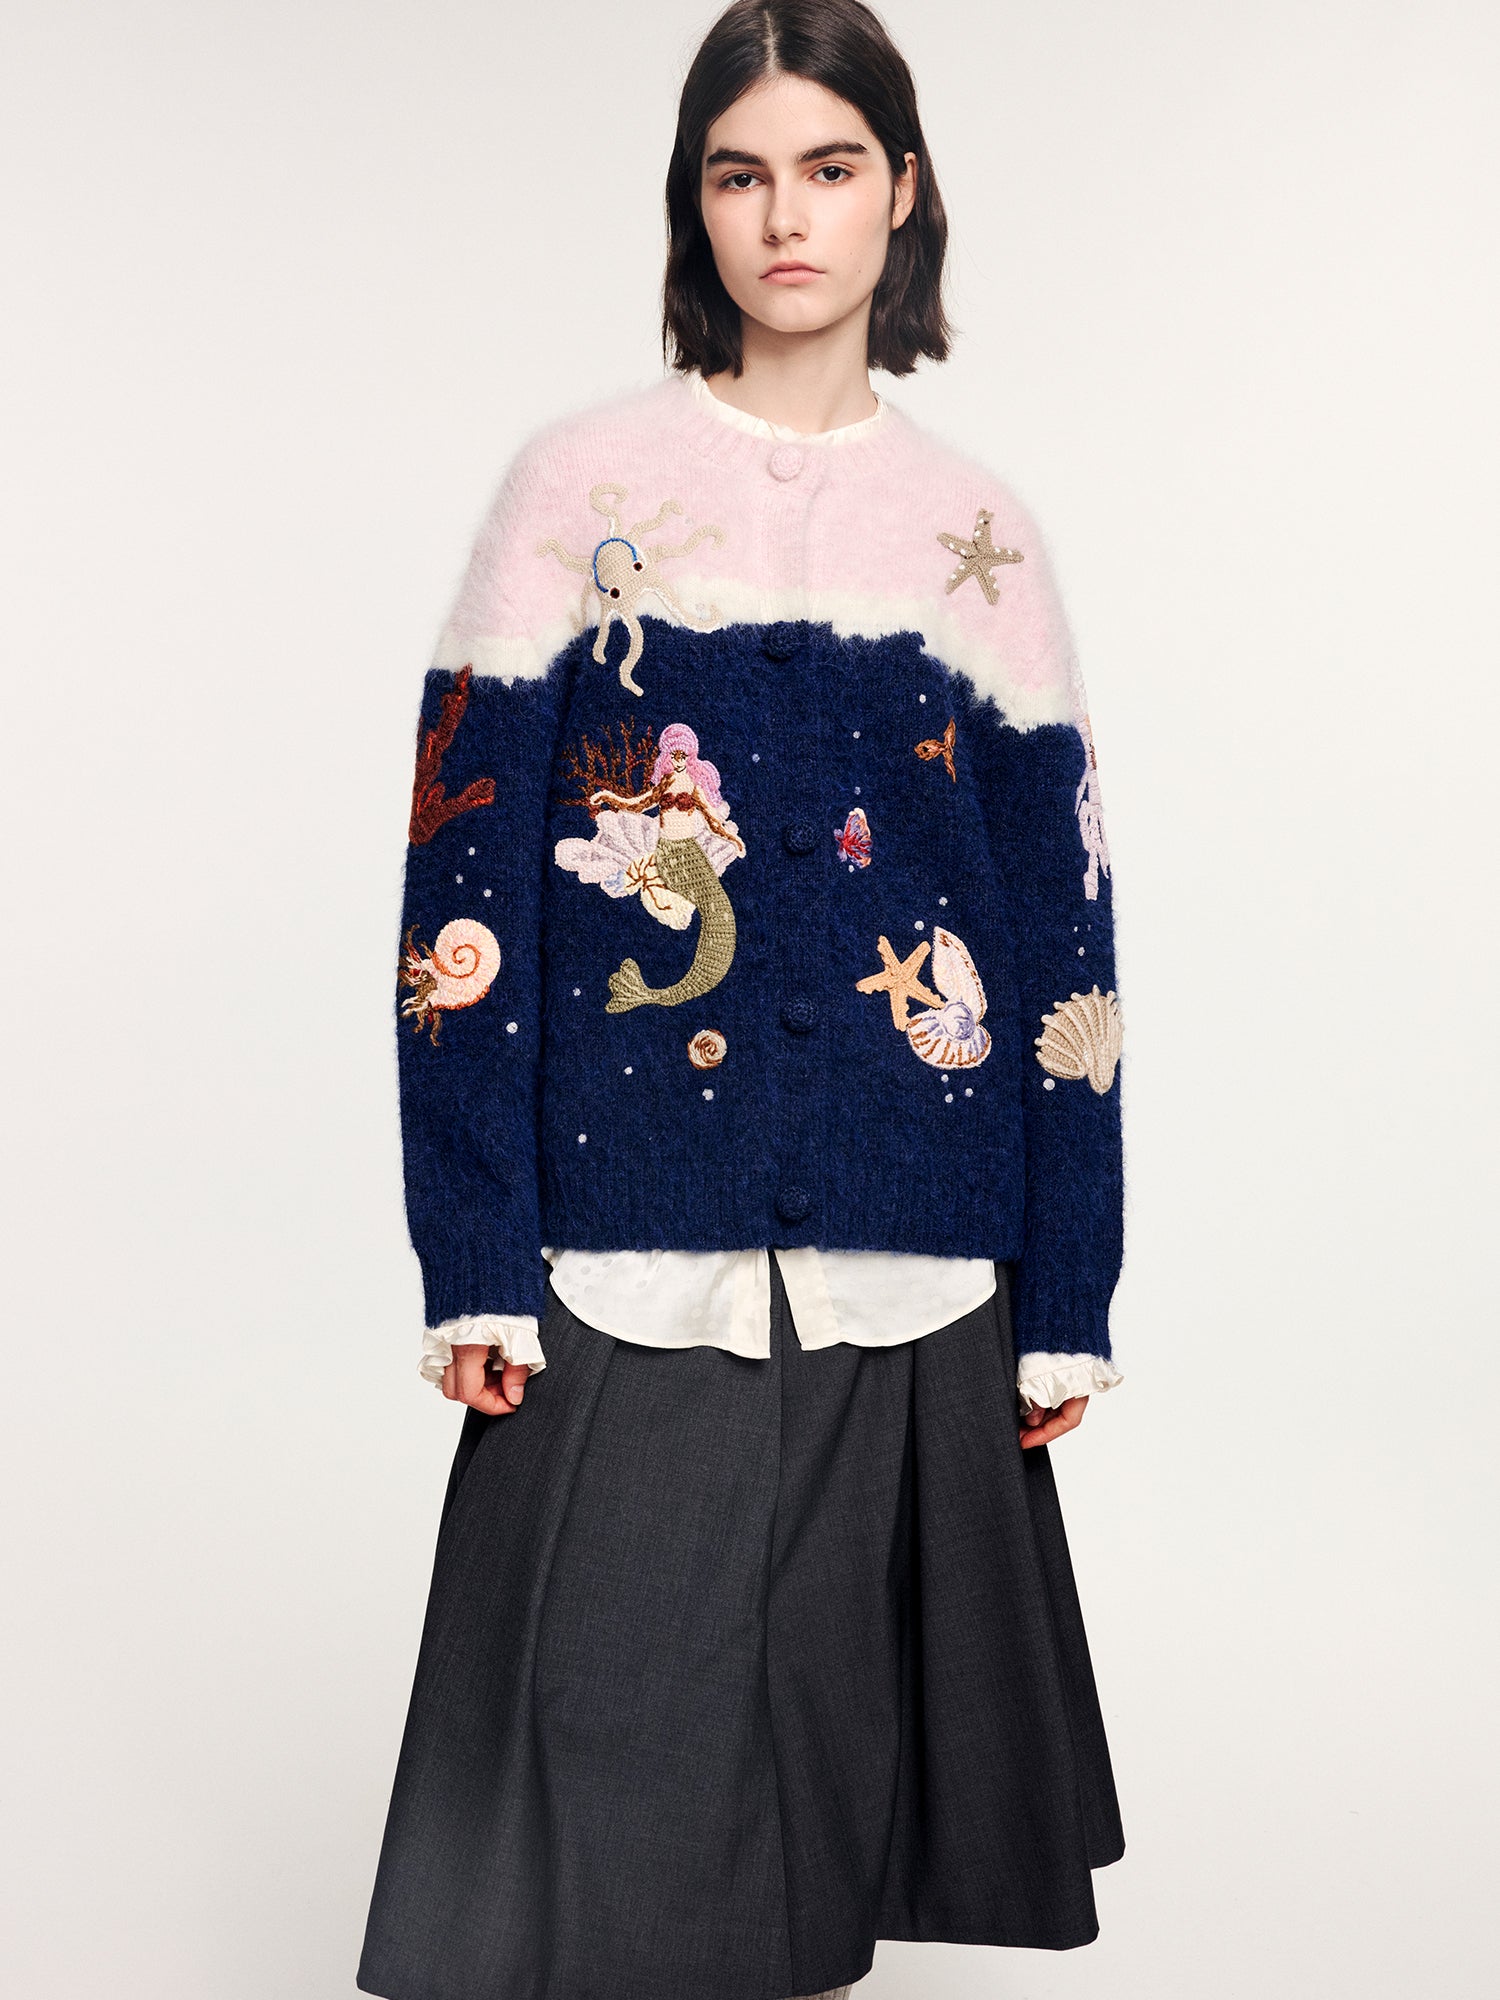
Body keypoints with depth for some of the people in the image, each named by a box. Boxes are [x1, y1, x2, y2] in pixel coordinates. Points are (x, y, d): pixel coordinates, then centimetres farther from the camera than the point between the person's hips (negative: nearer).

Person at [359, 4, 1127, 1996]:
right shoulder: (580, 486, 2)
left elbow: (1060, 928, 8)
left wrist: (1068, 1296, 4)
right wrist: (472, 1267, -8)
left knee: (836, 1737, 11)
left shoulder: (977, 535, 8)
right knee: (612, 1754, 2)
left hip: (905, 1285, 2)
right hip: (627, 1264, -2)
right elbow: (465, 889, -2)